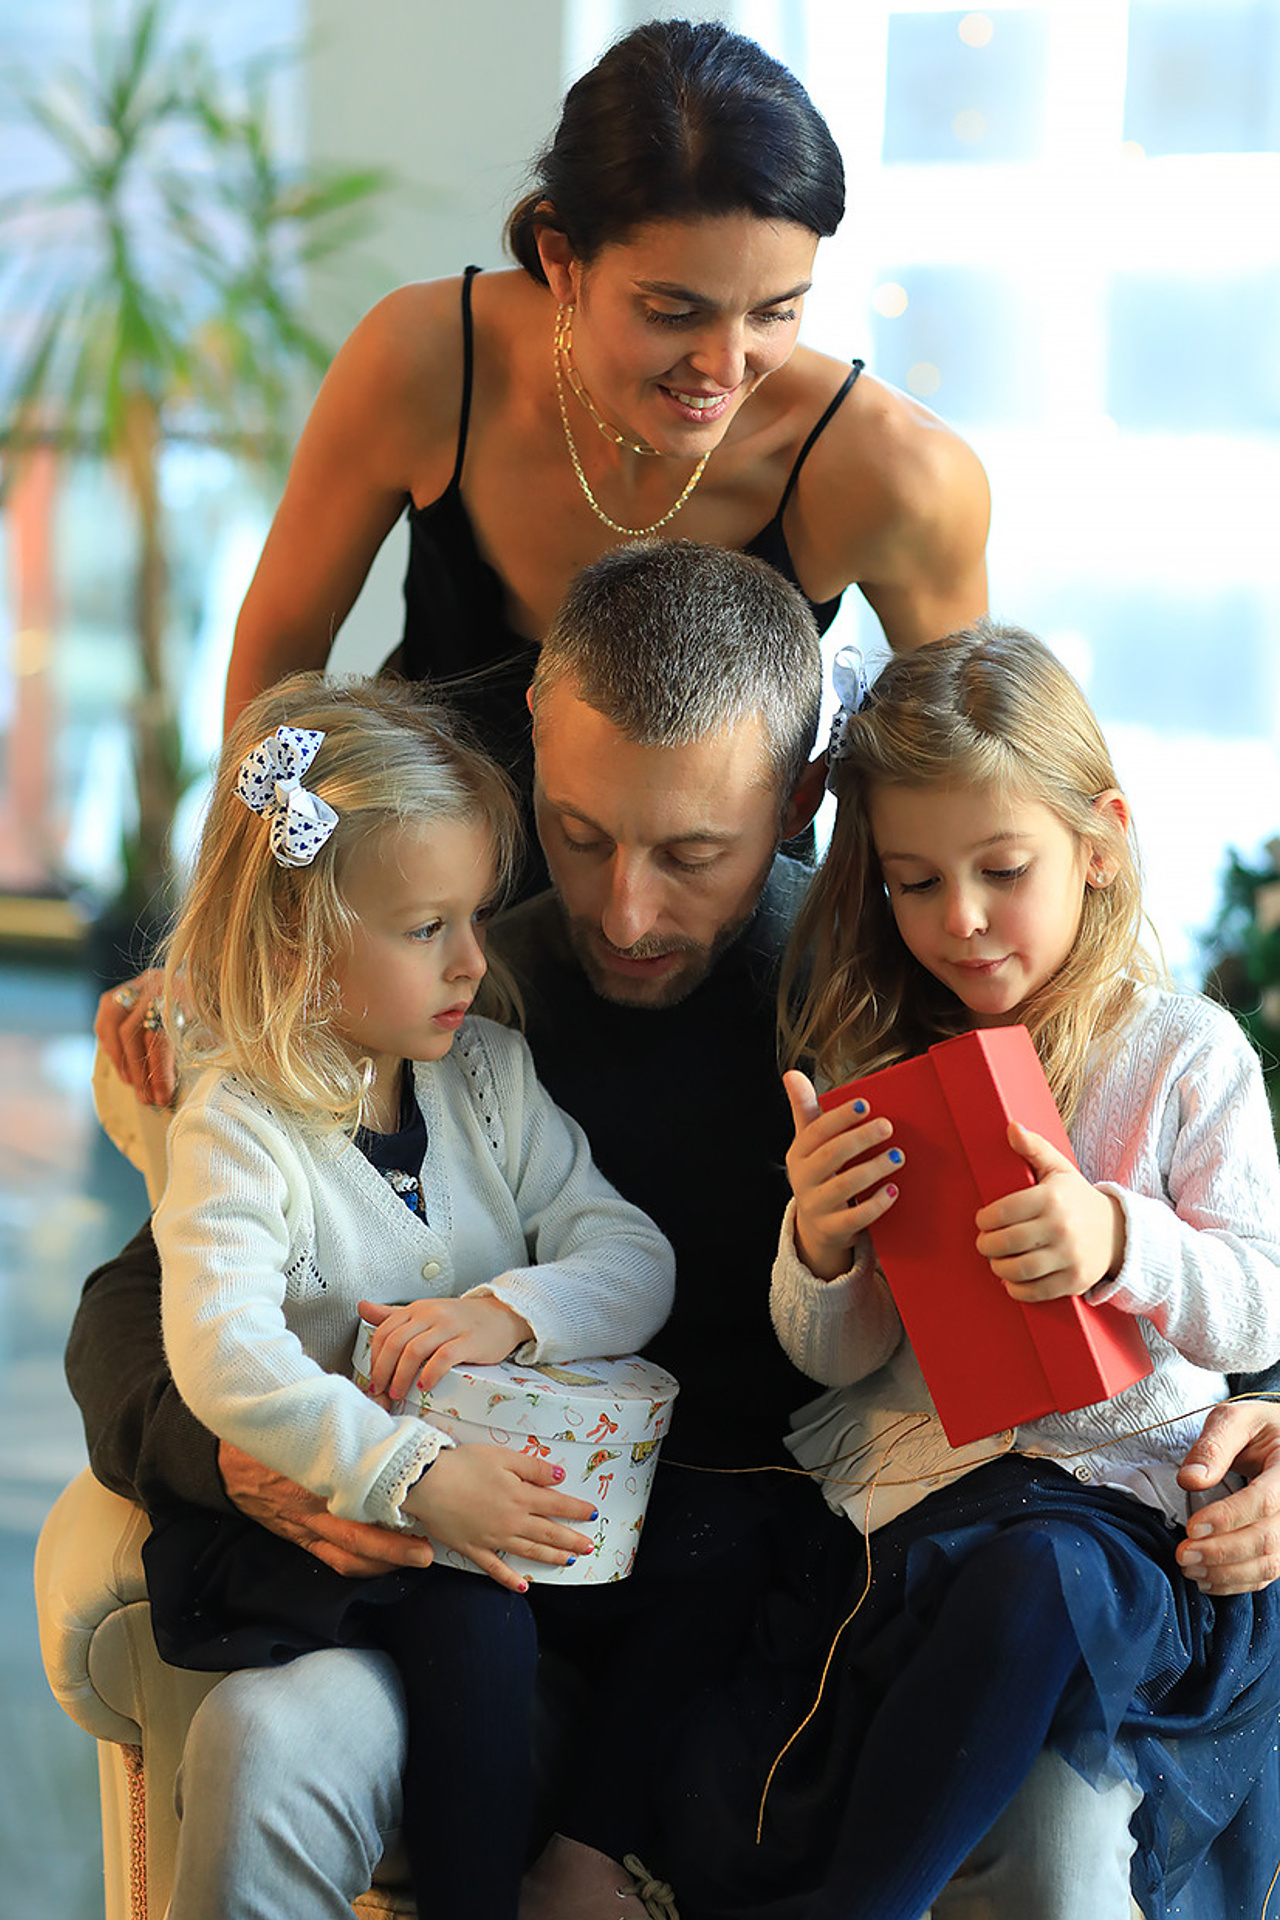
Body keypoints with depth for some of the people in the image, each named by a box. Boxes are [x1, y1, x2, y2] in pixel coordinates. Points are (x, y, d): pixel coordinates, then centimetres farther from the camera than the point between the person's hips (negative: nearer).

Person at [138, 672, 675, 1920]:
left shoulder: (491, 1078, 6)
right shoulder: (237, 1129, -12)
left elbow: (635, 1263, 2)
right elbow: (224, 1361, -25)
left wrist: (509, 1311, -19)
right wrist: (413, 1477, -35)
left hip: (497, 1478, 5)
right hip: (305, 1507, -5)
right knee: (474, 1620, -30)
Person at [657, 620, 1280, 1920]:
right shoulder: (880, 1067, 9)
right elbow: (838, 1362, 10)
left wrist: (1122, 1241, -25)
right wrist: (821, 1248, -13)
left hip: (1108, 1482, -2)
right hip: (896, 1488, 2)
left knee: (1039, 1578, -38)